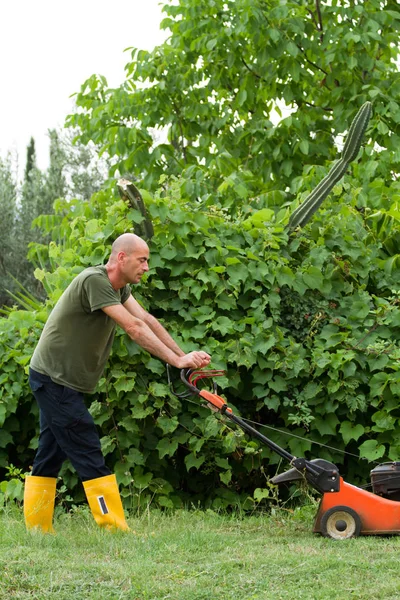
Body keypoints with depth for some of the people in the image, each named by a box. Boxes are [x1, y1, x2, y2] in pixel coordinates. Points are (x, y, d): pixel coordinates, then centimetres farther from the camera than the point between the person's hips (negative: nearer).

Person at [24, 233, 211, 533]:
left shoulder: (118, 287, 8)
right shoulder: (94, 280, -22)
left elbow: (147, 320, 1)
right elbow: (134, 328, -25)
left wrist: (185, 356, -7)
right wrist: (177, 361, -23)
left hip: (59, 382, 10)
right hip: (54, 378, -10)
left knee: (51, 454, 11)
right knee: (88, 454, -9)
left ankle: (37, 528, 16)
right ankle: (114, 528, -8)